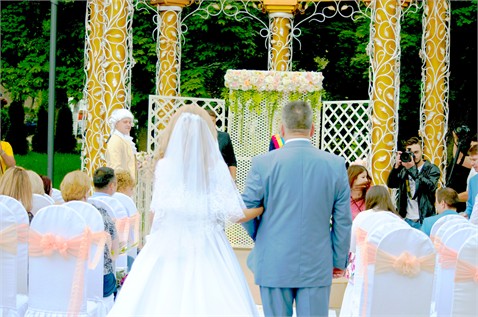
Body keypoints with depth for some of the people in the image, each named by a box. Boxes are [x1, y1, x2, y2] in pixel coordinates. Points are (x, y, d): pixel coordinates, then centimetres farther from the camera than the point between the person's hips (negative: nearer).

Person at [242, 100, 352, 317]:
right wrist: (339, 261, 13)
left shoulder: (263, 163, -8)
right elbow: (343, 220, 2)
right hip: (317, 267, 1)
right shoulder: (336, 165, -2)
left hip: (274, 265, -1)